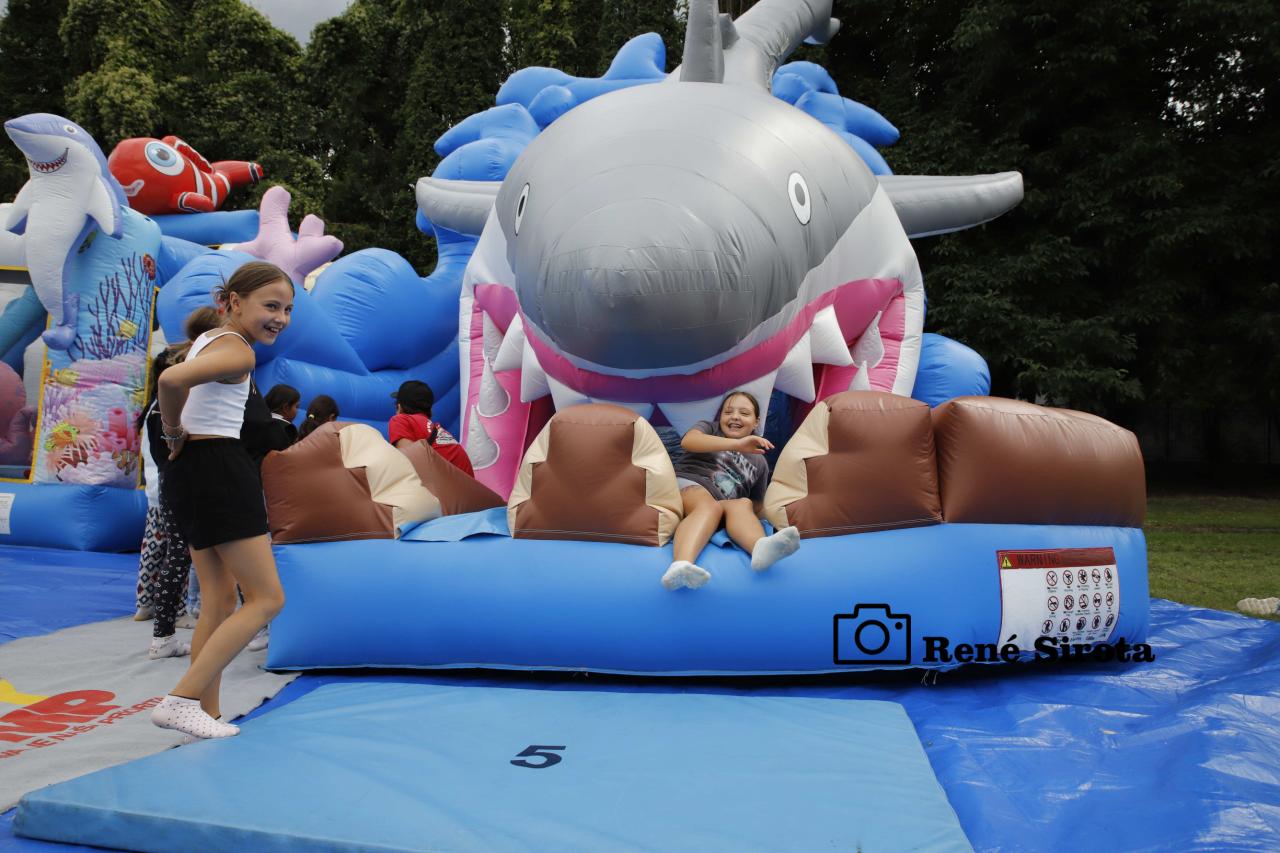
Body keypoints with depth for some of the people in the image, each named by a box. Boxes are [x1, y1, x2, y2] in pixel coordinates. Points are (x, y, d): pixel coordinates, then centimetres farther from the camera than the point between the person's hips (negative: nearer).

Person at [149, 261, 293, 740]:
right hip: (218, 469, -10)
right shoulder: (239, 351, -15)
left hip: (192, 471, 10)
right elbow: (172, 379, -31)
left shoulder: (209, 339, 15)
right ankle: (182, 699, -8)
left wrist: (177, 437, 19)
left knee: (220, 600, 14)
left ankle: (207, 714, 16)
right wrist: (174, 432, -15)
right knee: (267, 598, -5)